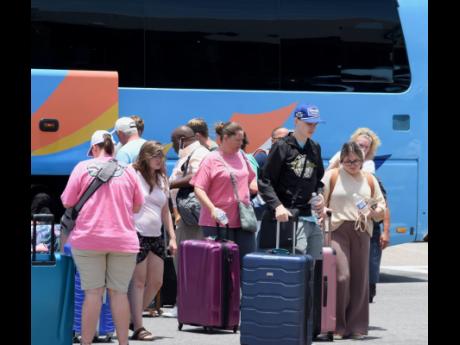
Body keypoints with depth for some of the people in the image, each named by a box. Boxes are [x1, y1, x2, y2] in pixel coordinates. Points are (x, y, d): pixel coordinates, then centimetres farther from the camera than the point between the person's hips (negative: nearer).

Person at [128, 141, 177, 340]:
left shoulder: (162, 180, 15)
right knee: (139, 282, -5)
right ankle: (137, 328, -3)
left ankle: (134, 317, 21)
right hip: (137, 234, -7)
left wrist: (172, 237, 14)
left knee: (156, 282, 7)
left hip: (156, 236, 7)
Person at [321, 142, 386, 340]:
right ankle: (336, 326, -7)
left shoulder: (369, 180, 15)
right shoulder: (331, 176, 5)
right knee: (341, 276, -15)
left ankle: (356, 326, 11)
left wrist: (373, 212, -3)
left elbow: (381, 208, 18)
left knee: (359, 279, 3)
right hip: (337, 229, -4)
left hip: (361, 232, 4)